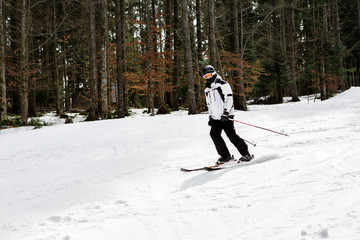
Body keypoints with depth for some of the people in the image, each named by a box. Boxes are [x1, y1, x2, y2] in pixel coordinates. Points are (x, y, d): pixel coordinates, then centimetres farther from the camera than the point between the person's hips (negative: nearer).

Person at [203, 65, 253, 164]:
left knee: (231, 135, -12)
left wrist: (225, 112, -21)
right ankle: (225, 156, 3)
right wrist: (210, 116, 22)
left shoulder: (223, 84, -3)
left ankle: (246, 154, -3)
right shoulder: (207, 89, 20)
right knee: (214, 134, -7)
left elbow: (229, 98, -11)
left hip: (226, 115, -7)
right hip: (215, 117, 7)